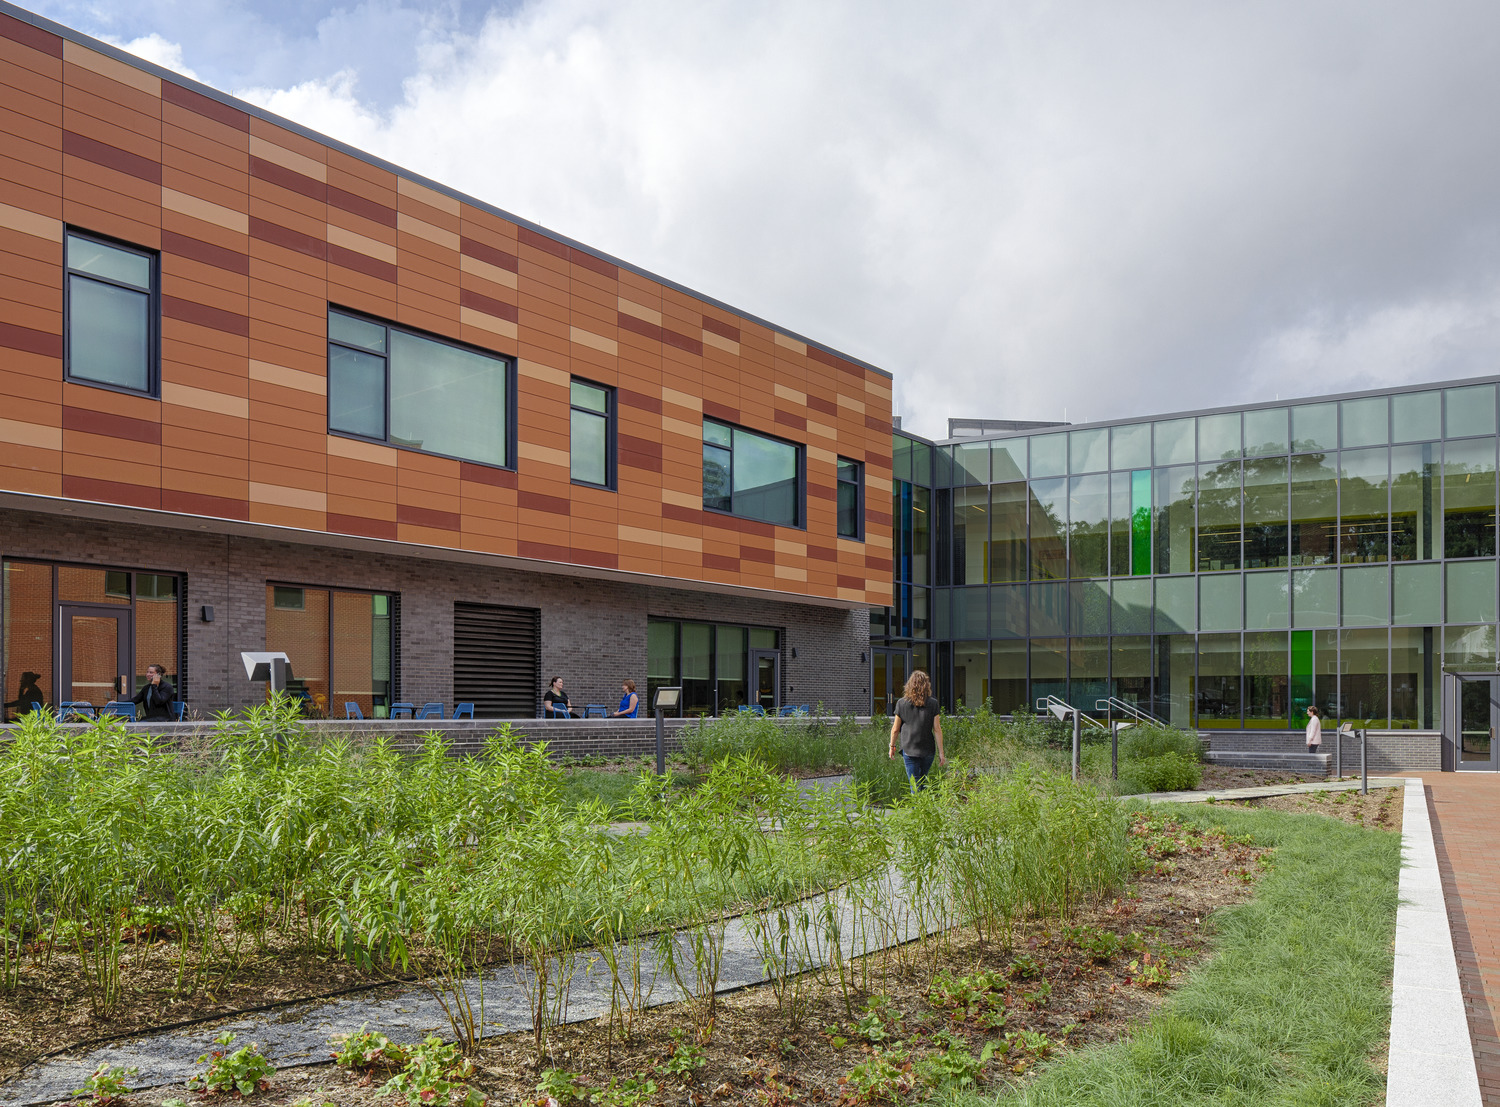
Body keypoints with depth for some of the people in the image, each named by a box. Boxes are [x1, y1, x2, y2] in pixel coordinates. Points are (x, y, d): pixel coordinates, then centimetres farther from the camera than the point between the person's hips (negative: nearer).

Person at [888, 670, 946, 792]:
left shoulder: (901, 703, -4)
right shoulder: (933, 703, -5)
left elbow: (895, 729, 2)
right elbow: (937, 730, -5)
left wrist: (892, 746, 16)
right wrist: (941, 752, 0)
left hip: (909, 749, -1)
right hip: (928, 750, 1)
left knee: (915, 785, 1)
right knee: (923, 781, 22)